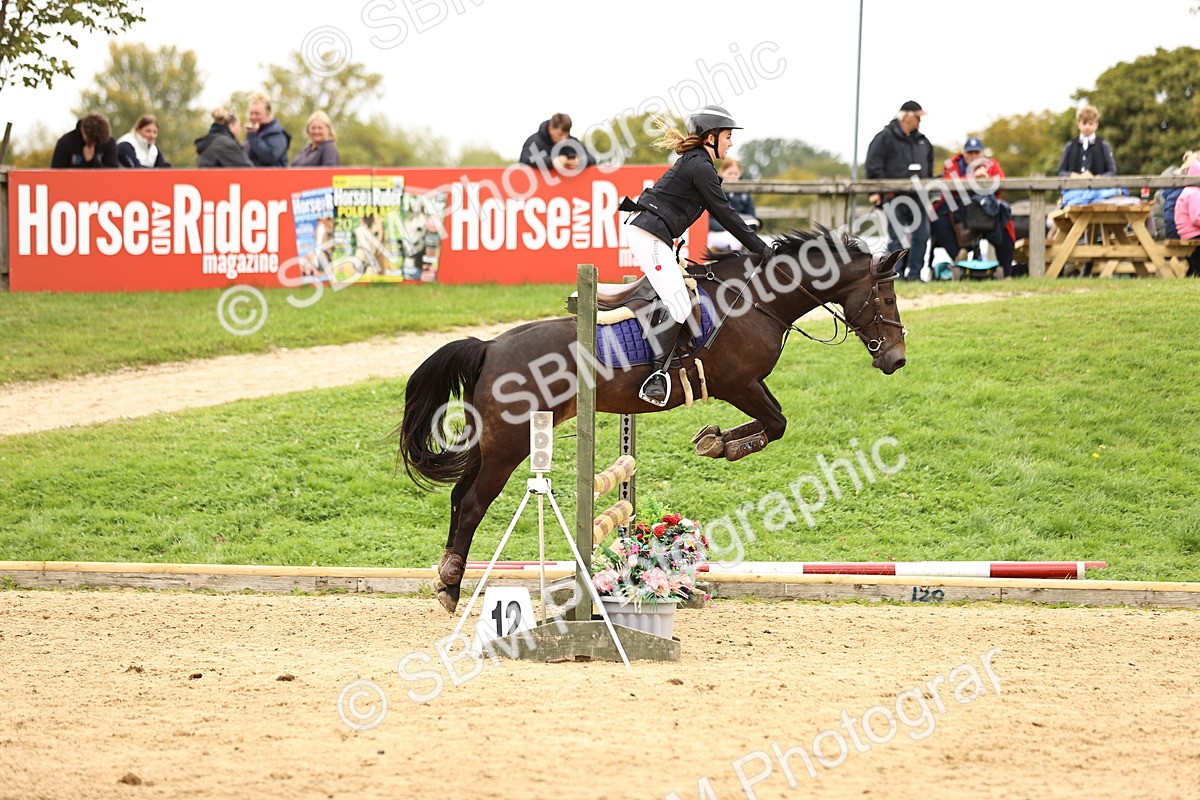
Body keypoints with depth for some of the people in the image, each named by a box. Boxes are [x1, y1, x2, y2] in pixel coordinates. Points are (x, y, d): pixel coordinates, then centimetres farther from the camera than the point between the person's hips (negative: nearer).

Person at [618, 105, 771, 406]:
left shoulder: (695, 162, 20)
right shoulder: (700, 166, -11)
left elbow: (719, 213, 24)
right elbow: (725, 214, -11)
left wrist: (756, 246, 21)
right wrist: (761, 248, -5)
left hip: (644, 233, 11)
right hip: (650, 235, -11)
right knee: (679, 306, -17)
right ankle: (657, 377, -22)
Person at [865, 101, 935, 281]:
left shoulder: (922, 141, 18)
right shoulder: (885, 137, -3)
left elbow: (929, 167, 28)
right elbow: (874, 165, -8)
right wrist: (877, 191, -15)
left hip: (918, 196, 6)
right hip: (895, 197, -6)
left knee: (922, 235, 2)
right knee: (897, 237, -5)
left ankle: (914, 273, 8)